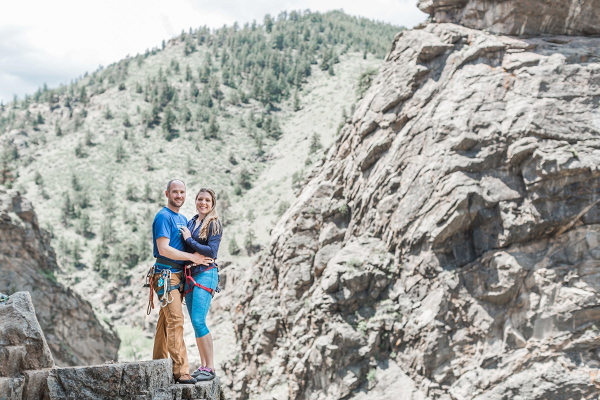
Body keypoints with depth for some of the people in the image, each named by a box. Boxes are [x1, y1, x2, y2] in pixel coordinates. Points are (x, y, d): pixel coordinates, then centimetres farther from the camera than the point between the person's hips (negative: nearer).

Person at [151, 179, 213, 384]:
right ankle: (181, 371, -16)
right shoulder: (163, 217, -9)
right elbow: (163, 249, -19)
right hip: (166, 275, -9)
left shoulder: (183, 219, 19)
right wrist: (192, 257, -15)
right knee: (175, 320, -14)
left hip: (178, 275, 9)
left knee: (166, 320, 11)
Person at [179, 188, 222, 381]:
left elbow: (212, 251, -13)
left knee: (199, 321, -15)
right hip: (189, 275, 7)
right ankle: (202, 365, 14)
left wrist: (189, 240, -8)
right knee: (195, 323, 7)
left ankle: (210, 368, -9)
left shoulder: (214, 224, -4)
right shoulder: (190, 222, 15)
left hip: (205, 274, -7)